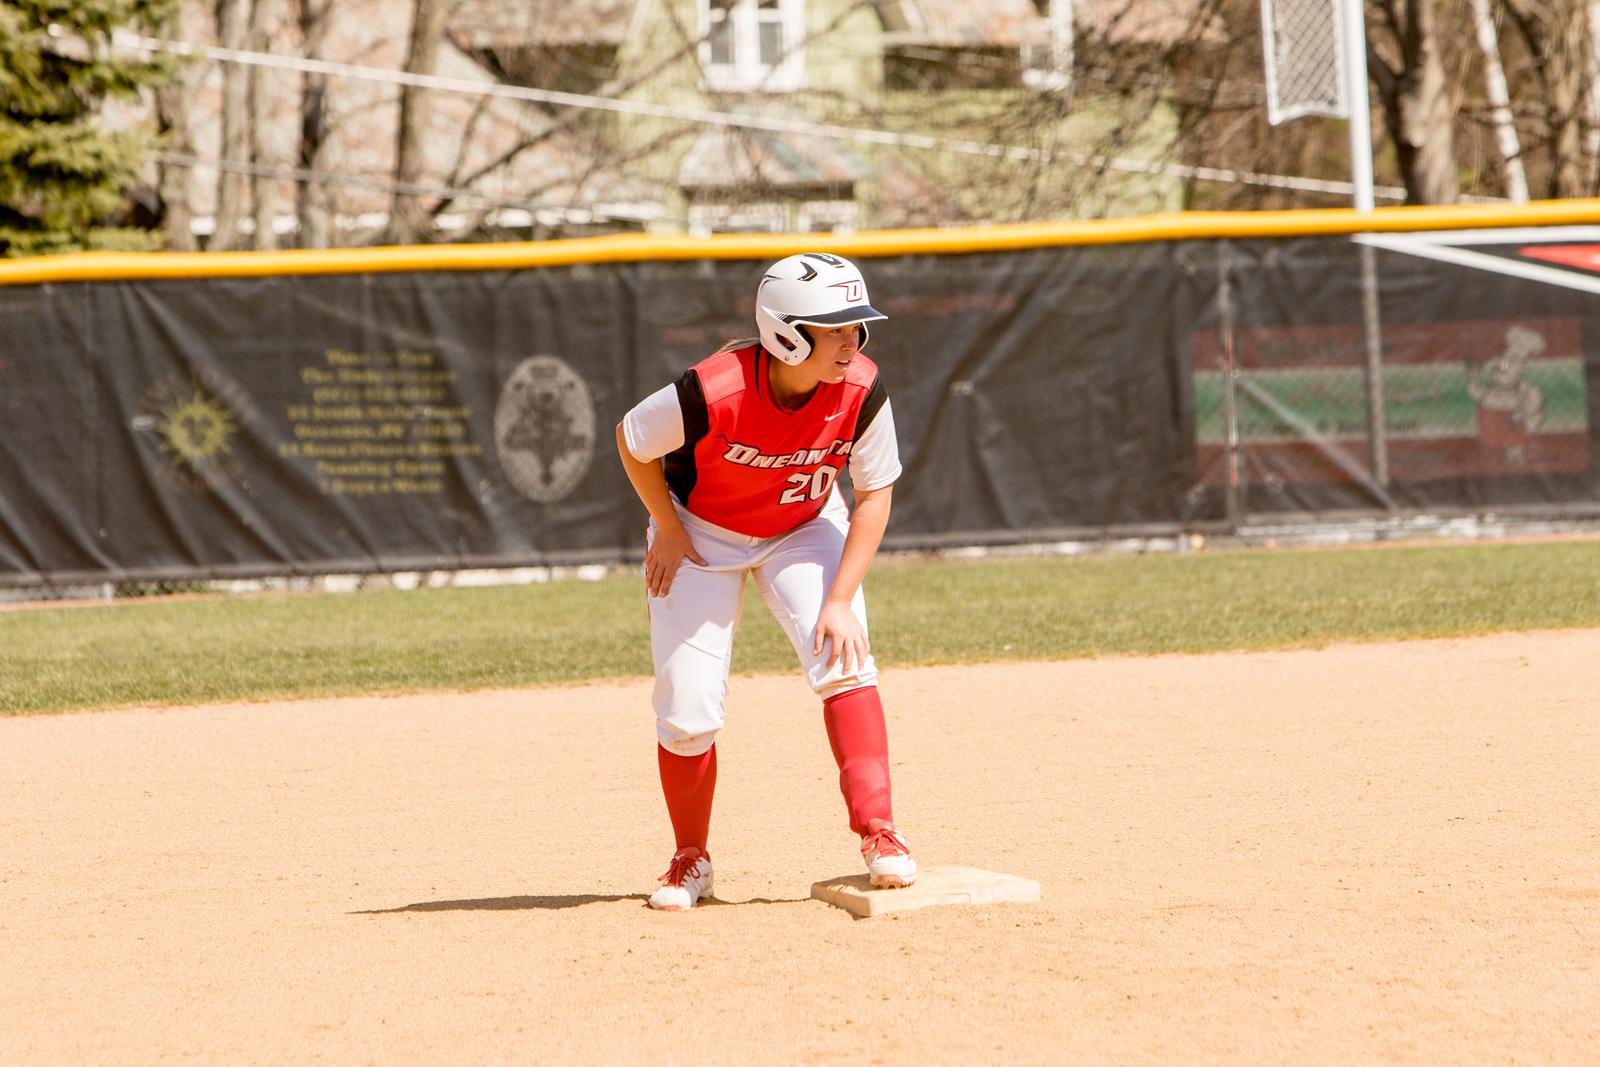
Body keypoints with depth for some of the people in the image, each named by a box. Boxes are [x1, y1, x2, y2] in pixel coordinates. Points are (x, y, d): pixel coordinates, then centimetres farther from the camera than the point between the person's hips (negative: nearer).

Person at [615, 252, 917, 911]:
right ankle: (690, 860, 17)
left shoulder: (861, 393, -26)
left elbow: (874, 494, -13)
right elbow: (632, 440, -15)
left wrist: (841, 600, -19)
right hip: (700, 535, -2)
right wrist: (668, 531, -11)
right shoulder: (713, 394, -35)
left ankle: (878, 832, -21)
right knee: (686, 709, -5)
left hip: (805, 529, 2)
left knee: (843, 659, -22)